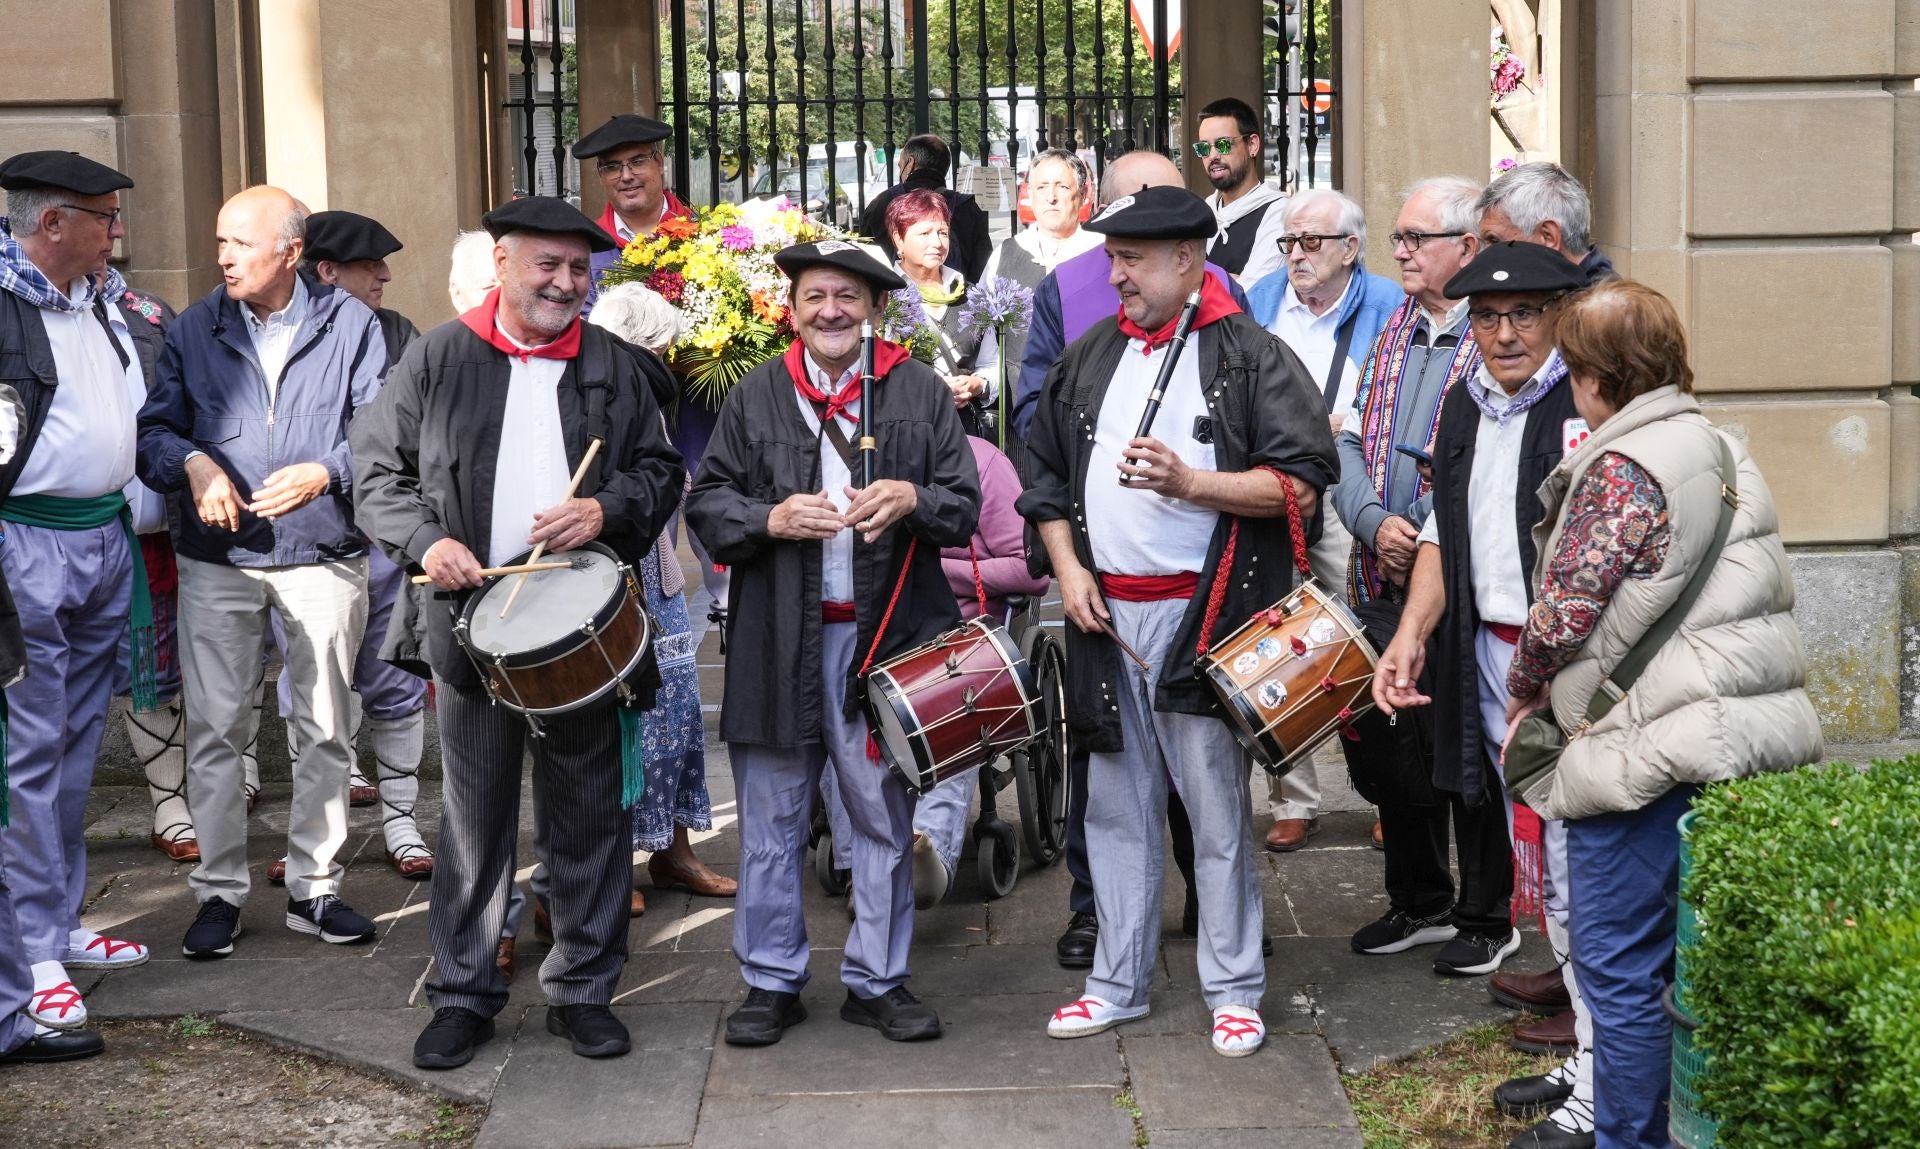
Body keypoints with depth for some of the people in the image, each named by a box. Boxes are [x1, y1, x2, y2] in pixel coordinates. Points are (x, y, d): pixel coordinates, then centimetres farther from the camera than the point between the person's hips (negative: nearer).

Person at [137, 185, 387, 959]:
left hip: (324, 555, -1)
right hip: (217, 560, 1)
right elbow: (155, 431, 3)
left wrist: (325, 473, -21)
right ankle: (219, 891, 14)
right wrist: (194, 464, -17)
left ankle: (313, 887, 19)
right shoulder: (194, 330, 5)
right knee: (216, 730, 2)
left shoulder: (349, 324, -1)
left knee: (326, 731, 6)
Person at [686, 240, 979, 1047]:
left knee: (884, 817, 7)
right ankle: (771, 981, 19)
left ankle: (877, 980, 20)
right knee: (772, 821, 7)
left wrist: (913, 499, -18)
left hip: (885, 636, 0)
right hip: (777, 640, 0)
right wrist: (770, 519, -14)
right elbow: (706, 502, 4)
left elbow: (965, 507, 3)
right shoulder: (755, 395, 7)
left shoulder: (921, 392, 6)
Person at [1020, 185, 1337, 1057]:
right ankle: (1118, 982, 22)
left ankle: (1233, 991, 10)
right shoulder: (1087, 359, 14)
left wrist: (1192, 482, -20)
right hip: (1106, 614, 6)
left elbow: (1300, 485, -9)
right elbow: (1047, 473, 20)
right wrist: (1067, 567, 6)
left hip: (1202, 615, -5)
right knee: (1117, 806, 12)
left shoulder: (1252, 358, -3)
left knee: (1216, 808, -1)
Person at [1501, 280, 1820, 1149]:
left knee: (1621, 968, 2)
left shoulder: (1623, 467, -15)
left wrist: (1522, 693, 4)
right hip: (1746, 734, 9)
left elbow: (1564, 609, -16)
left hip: (1651, 747, -9)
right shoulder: (1721, 449, 13)